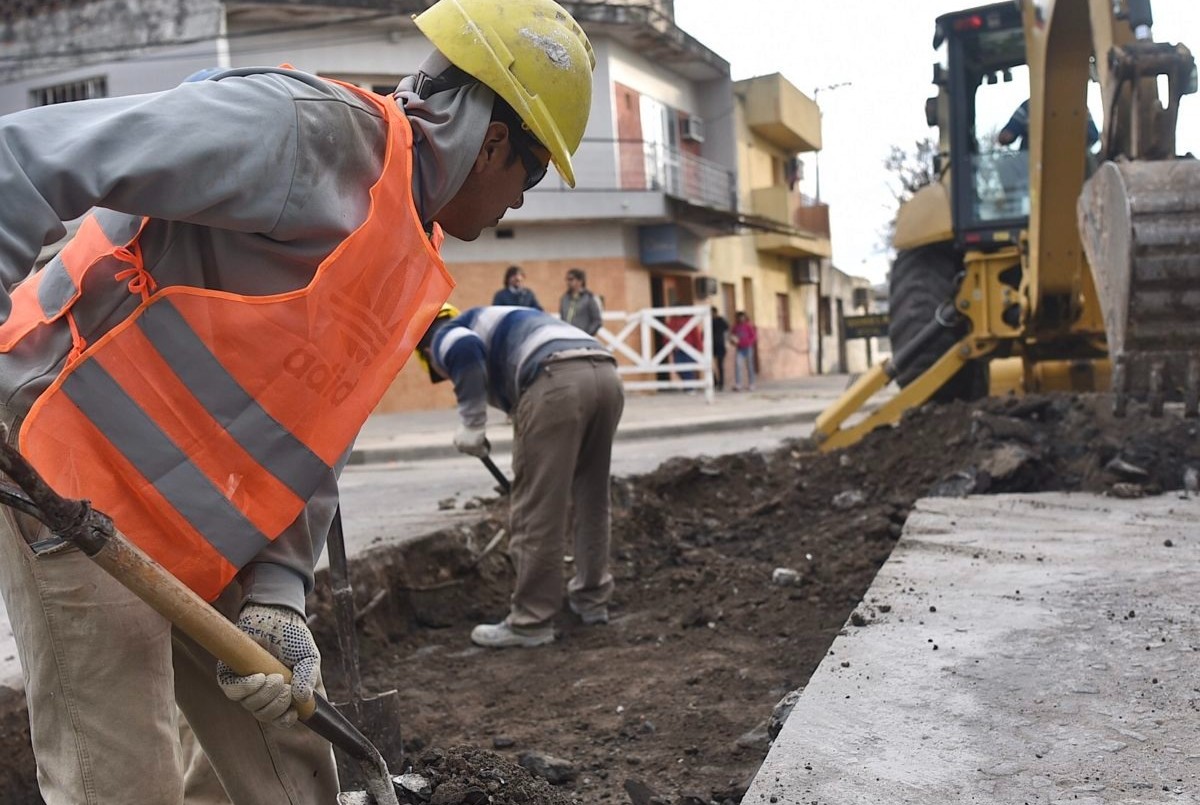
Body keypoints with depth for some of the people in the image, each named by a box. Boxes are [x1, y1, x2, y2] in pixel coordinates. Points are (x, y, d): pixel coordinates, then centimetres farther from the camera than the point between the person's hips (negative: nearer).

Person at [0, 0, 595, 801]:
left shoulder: (409, 258, 10)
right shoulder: (316, 131, -19)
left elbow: (306, 448, 8)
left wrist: (276, 597, -4)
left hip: (199, 537, 9)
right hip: (71, 486, -9)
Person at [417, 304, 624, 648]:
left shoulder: (443, 337, 18)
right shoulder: (500, 327, 40)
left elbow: (464, 349, -11)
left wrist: (470, 423, -4)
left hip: (558, 380, -8)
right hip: (605, 373, 9)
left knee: (536, 507, 2)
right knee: (592, 497, 22)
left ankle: (531, 622, 10)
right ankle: (592, 599, 35)